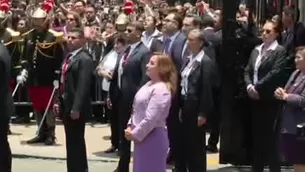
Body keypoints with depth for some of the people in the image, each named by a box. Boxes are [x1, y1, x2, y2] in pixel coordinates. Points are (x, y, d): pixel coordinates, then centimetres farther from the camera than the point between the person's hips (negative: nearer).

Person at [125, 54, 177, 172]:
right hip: (141, 136, 9)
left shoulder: (161, 90, -19)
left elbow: (151, 119, -24)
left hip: (153, 137, -9)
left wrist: (135, 134, -16)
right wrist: (130, 127, 3)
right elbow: (137, 109, 15)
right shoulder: (149, 84, 10)